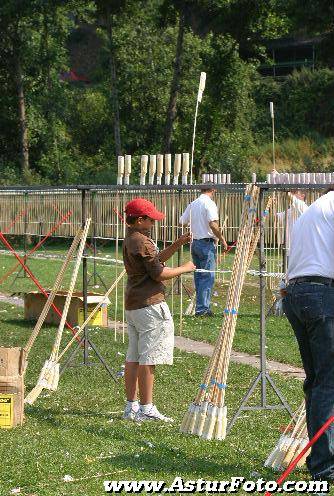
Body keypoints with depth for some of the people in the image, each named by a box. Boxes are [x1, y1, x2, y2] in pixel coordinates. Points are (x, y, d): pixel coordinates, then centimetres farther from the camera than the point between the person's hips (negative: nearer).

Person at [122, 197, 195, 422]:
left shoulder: (131, 239, 15)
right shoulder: (142, 241, -15)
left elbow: (156, 259, 22)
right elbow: (159, 274, -16)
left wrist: (178, 244, 13)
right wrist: (185, 269, -2)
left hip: (133, 303, 10)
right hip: (149, 303, -10)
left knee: (133, 357, 10)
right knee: (149, 358, -6)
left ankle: (131, 407, 14)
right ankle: (147, 408, -5)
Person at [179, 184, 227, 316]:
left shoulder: (192, 204, 11)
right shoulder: (209, 203, -11)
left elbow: (182, 222, 15)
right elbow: (213, 224, -21)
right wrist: (222, 239, -12)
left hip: (195, 243, 8)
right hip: (207, 243, -8)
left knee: (199, 276, 14)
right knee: (208, 277, -5)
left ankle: (201, 306, 19)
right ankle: (202, 308, -8)